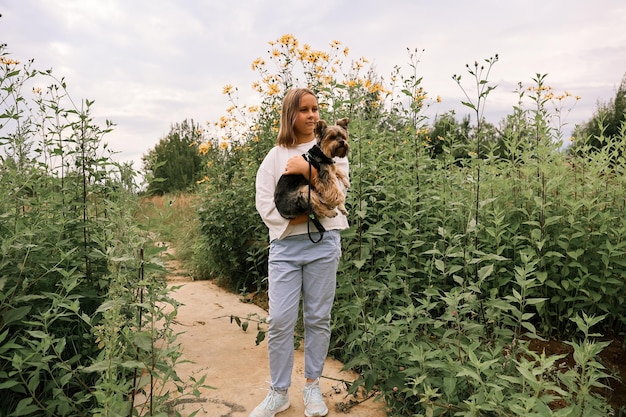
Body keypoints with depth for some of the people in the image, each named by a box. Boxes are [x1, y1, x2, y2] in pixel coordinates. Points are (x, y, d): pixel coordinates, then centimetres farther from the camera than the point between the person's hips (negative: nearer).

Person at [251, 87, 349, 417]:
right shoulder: (274, 157, 6)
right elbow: (265, 206, -4)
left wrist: (307, 169, -16)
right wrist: (308, 215, -13)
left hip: (322, 243, 0)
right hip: (285, 245, 0)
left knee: (318, 318, 8)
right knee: (279, 321, -1)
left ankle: (312, 386, 26)